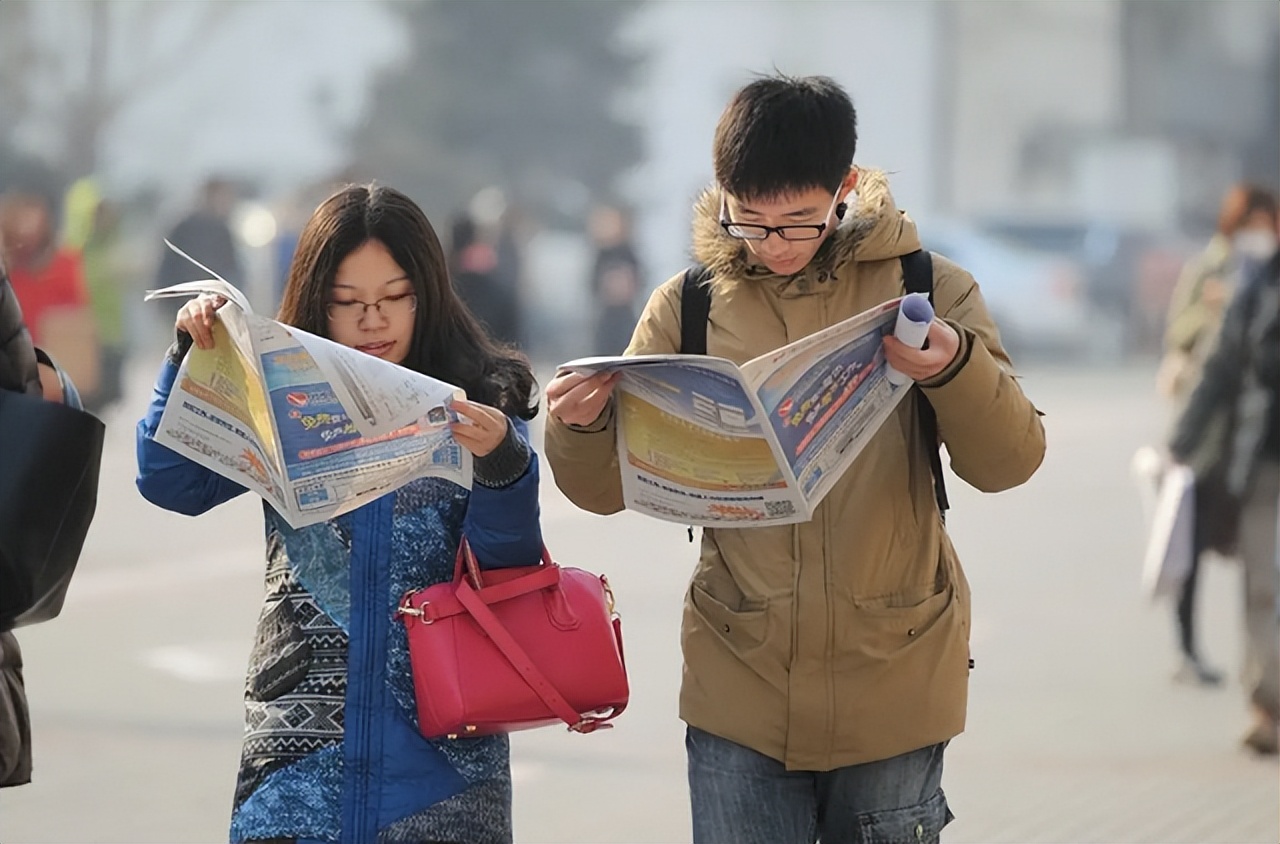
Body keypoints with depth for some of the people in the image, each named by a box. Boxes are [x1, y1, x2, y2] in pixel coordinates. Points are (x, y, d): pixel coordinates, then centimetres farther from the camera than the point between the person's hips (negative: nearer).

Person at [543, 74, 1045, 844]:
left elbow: (1009, 461, -9)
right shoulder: (688, 307, 2)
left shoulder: (927, 290, -1)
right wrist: (580, 427, -19)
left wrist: (955, 365, -29)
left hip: (892, 688, 0)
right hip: (740, 691, 1)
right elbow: (609, 488, 3)